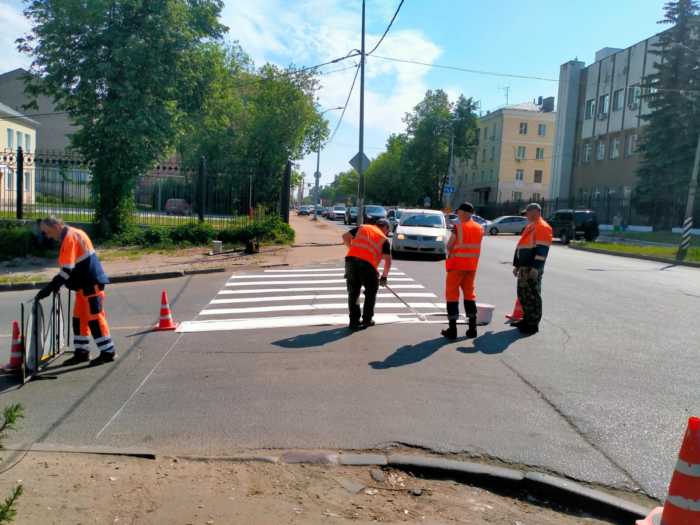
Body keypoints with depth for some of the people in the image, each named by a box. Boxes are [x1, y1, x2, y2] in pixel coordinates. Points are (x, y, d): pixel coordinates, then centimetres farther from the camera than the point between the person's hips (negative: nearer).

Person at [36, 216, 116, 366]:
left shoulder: (69, 237, -15)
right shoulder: (71, 235, 15)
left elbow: (67, 269, -23)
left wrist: (50, 287, -22)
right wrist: (56, 283, 15)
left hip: (91, 283, -10)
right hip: (84, 284, 10)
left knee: (94, 317, -6)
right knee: (79, 318, 13)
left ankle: (108, 352, 1)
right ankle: (82, 352, 21)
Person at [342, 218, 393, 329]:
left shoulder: (362, 228, 23)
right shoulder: (384, 239, 15)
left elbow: (345, 236, 16)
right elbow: (388, 260, 9)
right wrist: (384, 276, 19)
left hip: (351, 259, 3)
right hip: (367, 263, -3)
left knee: (353, 292, 14)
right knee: (371, 292, 17)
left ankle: (354, 321, 16)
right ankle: (367, 319, 20)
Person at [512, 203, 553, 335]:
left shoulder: (543, 227, -11)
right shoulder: (529, 226, 20)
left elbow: (542, 249, -19)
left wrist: (535, 268, -23)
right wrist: (516, 265, 23)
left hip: (533, 268, -10)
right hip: (523, 267, 10)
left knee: (532, 295, -4)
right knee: (523, 294, 15)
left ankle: (533, 324, 3)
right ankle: (527, 319, 27)